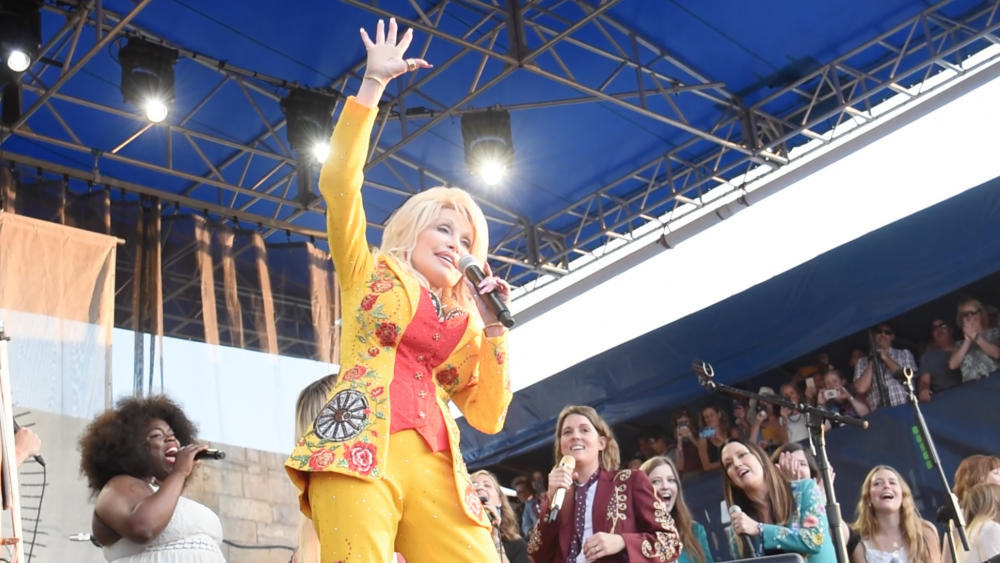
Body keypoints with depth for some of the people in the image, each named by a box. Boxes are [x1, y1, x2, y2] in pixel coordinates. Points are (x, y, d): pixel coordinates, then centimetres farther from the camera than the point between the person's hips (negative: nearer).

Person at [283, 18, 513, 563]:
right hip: (359, 449, -4)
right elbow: (337, 182, 8)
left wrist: (493, 329, 15)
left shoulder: (464, 323, 29)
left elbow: (488, 416, 20)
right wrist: (373, 83, 7)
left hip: (435, 467, 4)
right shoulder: (369, 272, 22)